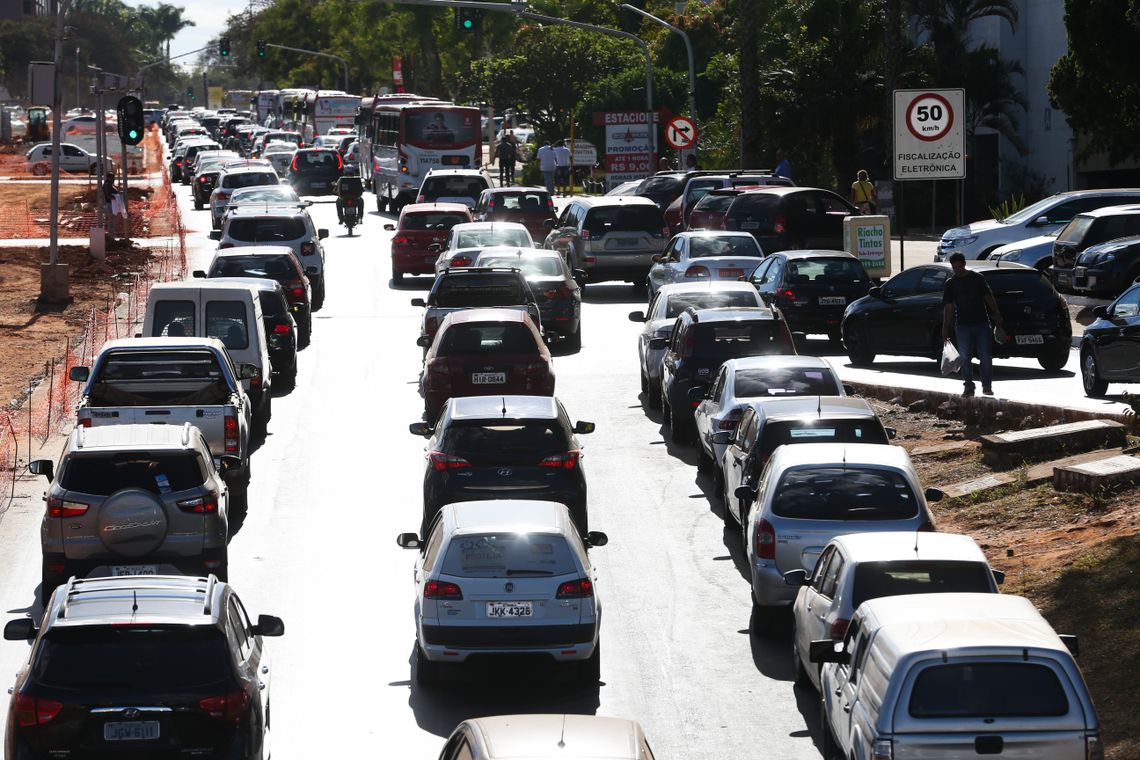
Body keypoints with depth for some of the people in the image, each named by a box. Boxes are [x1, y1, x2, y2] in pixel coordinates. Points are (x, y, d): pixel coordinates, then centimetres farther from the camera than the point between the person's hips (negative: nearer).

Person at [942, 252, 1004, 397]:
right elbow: (948, 307, 3)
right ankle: (969, 386, 8)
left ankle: (987, 386, 7)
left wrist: (996, 315, -3)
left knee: (986, 356, -2)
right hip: (963, 325, 1)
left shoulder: (978, 278, 3)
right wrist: (945, 328, -3)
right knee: (965, 358, -1)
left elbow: (989, 298, 5)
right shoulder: (951, 284, 5)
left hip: (981, 324, -1)